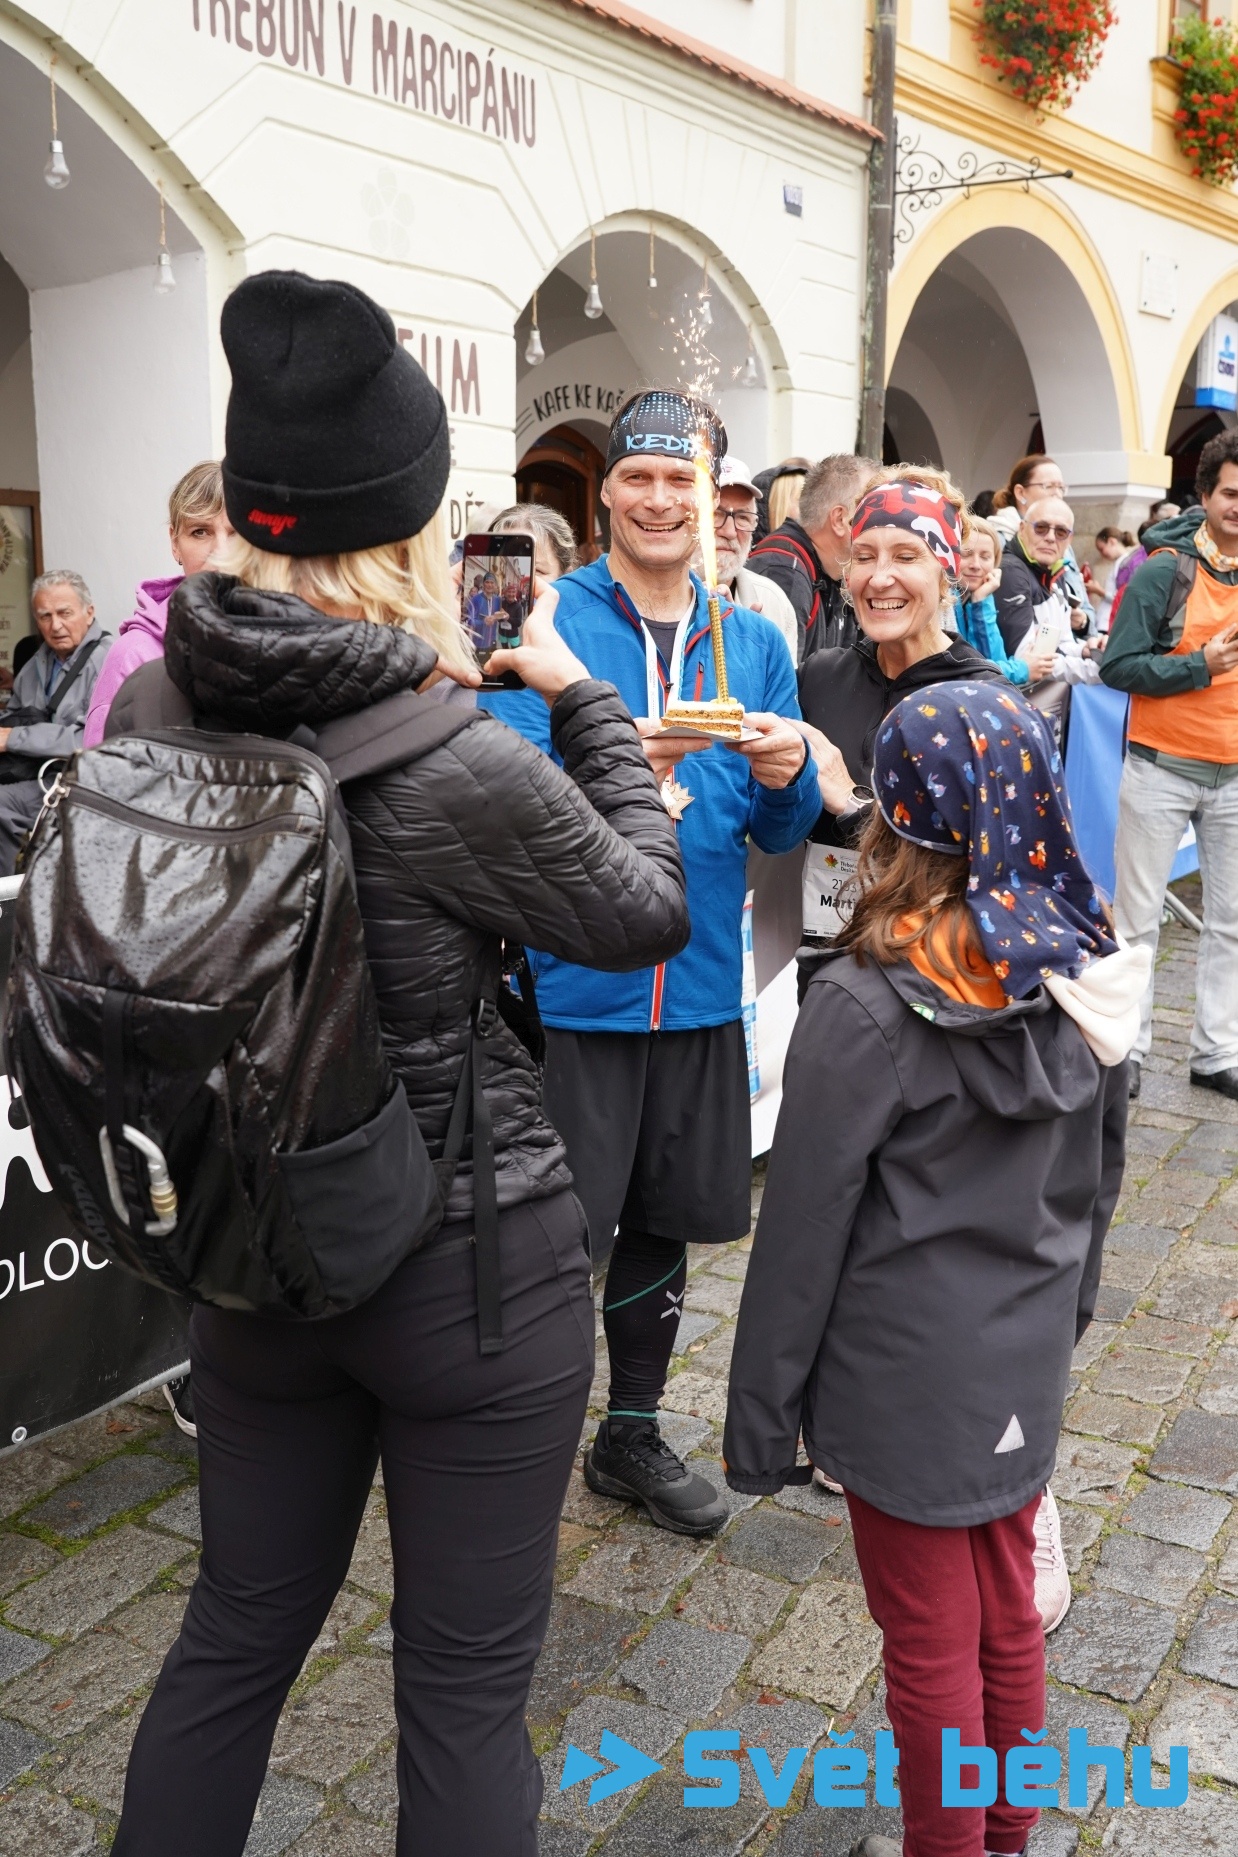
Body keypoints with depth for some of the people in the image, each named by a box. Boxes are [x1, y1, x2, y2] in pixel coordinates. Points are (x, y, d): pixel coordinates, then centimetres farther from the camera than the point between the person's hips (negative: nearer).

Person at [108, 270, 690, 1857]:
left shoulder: (147, 711, -8)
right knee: (465, 1682, 16)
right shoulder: (464, 772, -25)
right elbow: (646, 911, -7)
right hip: (475, 1265, -5)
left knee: (235, 1634, 26)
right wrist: (582, 698, 3)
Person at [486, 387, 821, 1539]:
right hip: (570, 985, -4)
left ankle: (631, 1435, 39)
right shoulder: (547, 624, -5)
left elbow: (781, 833, 8)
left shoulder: (754, 644, 8)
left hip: (699, 985, 5)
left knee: (662, 1223, 18)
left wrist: (786, 776, -14)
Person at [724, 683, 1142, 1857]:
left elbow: (803, 1230, -18)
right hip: (1027, 1367, 6)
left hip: (906, 1384, -6)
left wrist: (761, 1416, -7)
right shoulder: (1084, 976, -5)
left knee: (932, 1648, 13)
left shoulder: (864, 1007, -24)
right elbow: (1095, 1179, 7)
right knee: (1007, 1617, 24)